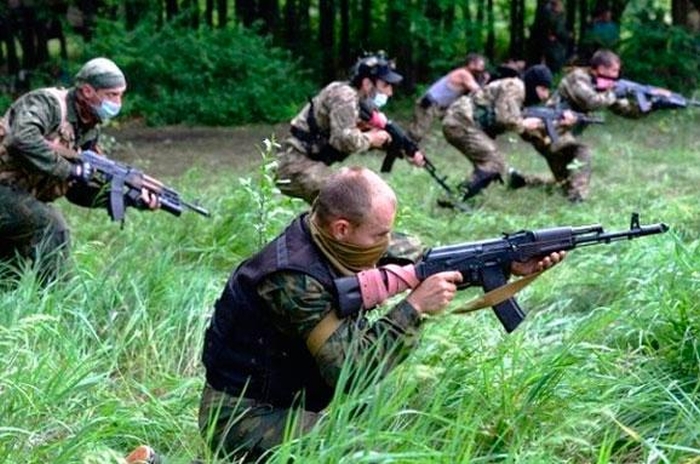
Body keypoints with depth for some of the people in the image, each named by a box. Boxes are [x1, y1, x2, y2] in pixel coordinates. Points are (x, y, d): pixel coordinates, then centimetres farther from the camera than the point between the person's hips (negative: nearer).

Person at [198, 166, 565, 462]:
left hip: (297, 403, 9)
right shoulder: (296, 278, -29)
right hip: (246, 418, -9)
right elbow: (350, 367, -30)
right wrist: (415, 306, -27)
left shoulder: (337, 244, -5)